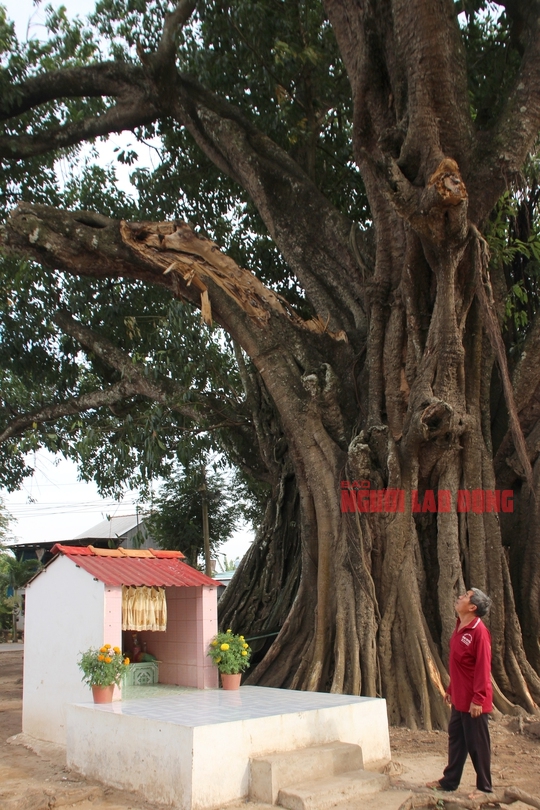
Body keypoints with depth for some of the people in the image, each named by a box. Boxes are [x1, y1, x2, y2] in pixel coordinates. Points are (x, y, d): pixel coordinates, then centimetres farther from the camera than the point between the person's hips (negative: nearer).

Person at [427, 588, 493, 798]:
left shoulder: (479, 631, -19)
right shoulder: (460, 628, 8)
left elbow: (483, 668, -21)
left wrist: (478, 699, -21)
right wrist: (450, 689, 18)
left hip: (473, 701, -8)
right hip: (459, 699, 8)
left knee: (477, 744, 4)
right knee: (456, 740, 17)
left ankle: (485, 788, 17)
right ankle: (450, 781, 28)